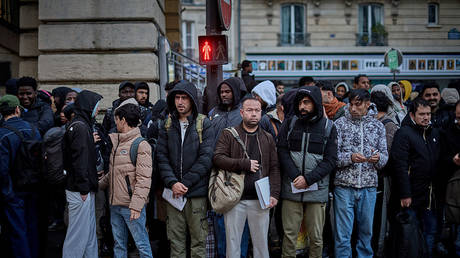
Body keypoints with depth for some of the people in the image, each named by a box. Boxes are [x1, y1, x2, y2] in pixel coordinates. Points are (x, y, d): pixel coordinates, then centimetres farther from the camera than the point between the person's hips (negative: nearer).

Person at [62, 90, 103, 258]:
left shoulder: (82, 125, 16)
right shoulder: (80, 127, -15)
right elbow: (80, 159, -20)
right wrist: (83, 188, -20)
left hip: (85, 189, 10)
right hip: (79, 190, -10)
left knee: (90, 231, 15)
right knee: (78, 234, -6)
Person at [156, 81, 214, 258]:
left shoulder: (204, 124, -2)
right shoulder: (167, 125, 9)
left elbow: (206, 158, -8)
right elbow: (161, 156, 3)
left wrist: (185, 183, -12)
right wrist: (172, 183, -11)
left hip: (197, 191, -3)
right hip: (173, 192, 3)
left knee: (198, 239, 3)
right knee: (175, 239, 8)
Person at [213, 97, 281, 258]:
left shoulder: (268, 139, 12)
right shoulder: (229, 135, 3)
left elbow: (274, 168, 8)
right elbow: (217, 158, -10)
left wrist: (274, 194, -4)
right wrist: (246, 164, -13)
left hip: (260, 200, 2)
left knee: (261, 243, 9)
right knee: (232, 243, 6)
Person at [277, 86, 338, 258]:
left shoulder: (328, 127, 2)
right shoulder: (289, 124, 7)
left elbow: (330, 160, -2)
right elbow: (282, 152, 0)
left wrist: (308, 179, -13)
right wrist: (295, 177, -13)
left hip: (317, 190, -1)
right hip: (291, 189, 1)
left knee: (316, 237, 6)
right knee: (289, 234, 4)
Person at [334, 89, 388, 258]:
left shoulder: (378, 126, 9)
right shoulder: (340, 124, 1)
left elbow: (385, 156, 9)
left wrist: (378, 158, -14)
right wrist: (350, 157, -20)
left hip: (369, 187, 2)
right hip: (344, 185, -2)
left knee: (366, 232, 11)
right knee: (343, 235, 0)